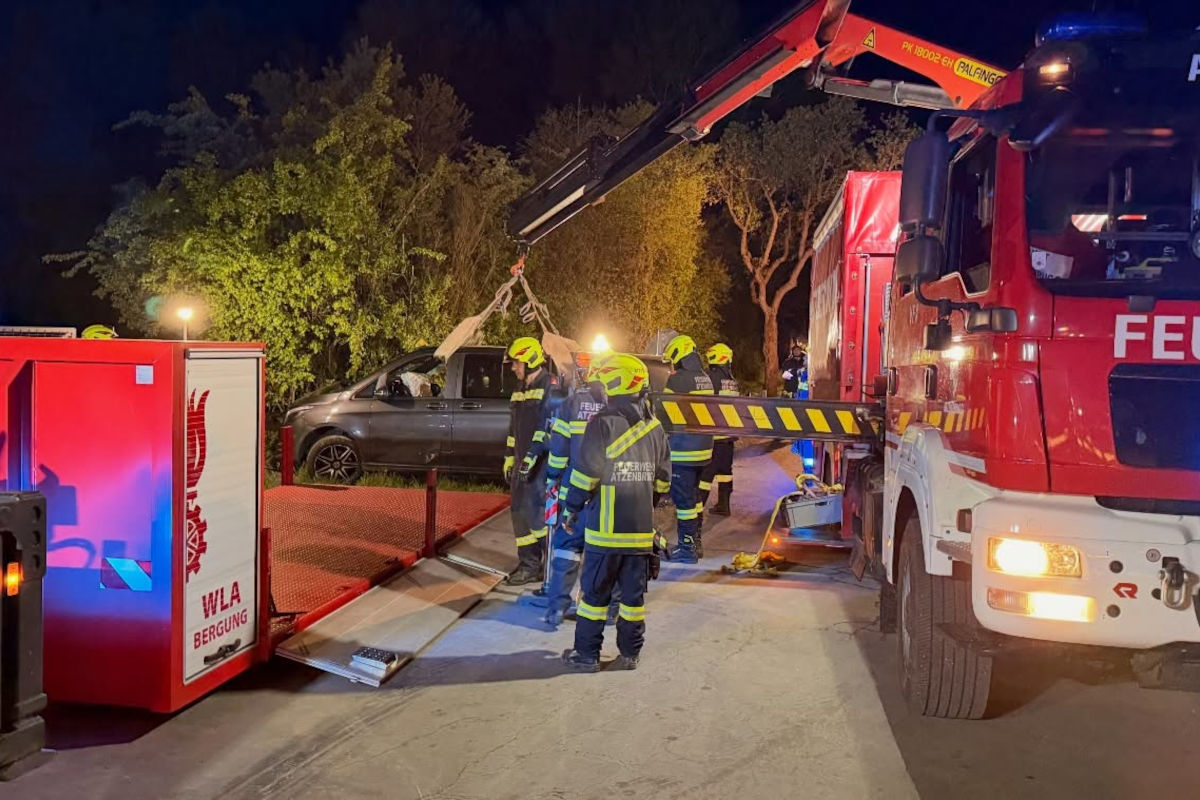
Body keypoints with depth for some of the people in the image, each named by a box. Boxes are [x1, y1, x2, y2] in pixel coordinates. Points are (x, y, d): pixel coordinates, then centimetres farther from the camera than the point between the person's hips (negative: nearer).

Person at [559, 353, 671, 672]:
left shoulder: (603, 423, -12)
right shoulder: (654, 428, 7)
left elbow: (585, 473, -12)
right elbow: (662, 479, 13)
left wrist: (571, 510, 0)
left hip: (605, 528, -5)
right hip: (641, 528, 5)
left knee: (595, 592, 5)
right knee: (634, 594, 12)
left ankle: (587, 654, 11)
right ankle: (630, 653, 19)